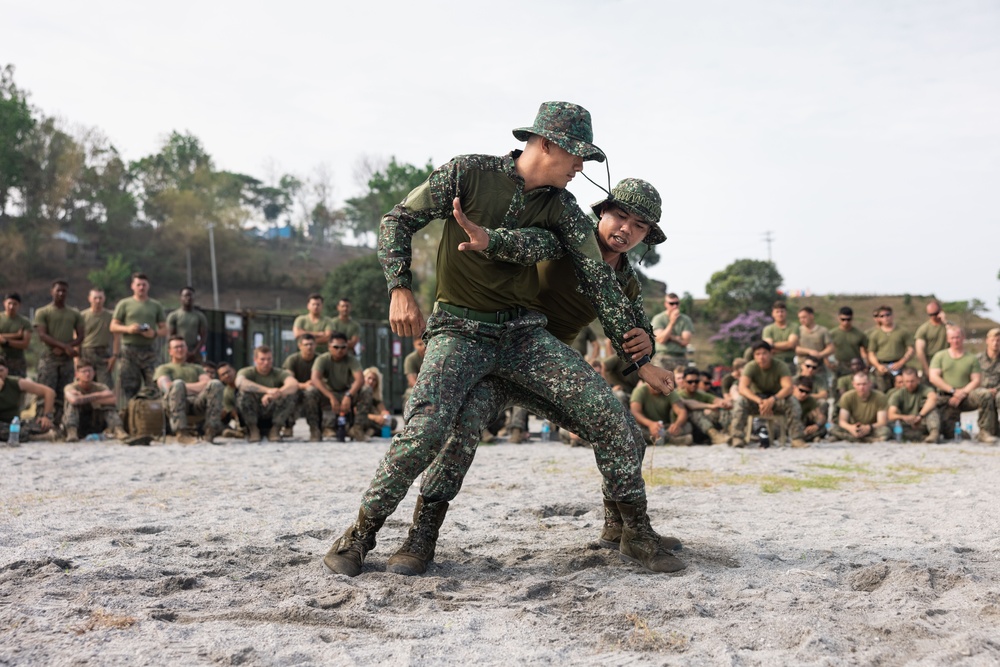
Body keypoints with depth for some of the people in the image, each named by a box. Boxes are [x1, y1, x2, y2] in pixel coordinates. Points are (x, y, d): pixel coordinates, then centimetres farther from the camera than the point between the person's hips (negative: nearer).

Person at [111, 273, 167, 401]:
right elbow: (113, 327, 8)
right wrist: (128, 329, -11)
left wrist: (154, 333, -10)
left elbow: (164, 330, 12)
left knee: (154, 385, -8)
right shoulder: (124, 304, 11)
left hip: (148, 349, 1)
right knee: (129, 387, -2)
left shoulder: (156, 305, 14)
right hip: (129, 349, -1)